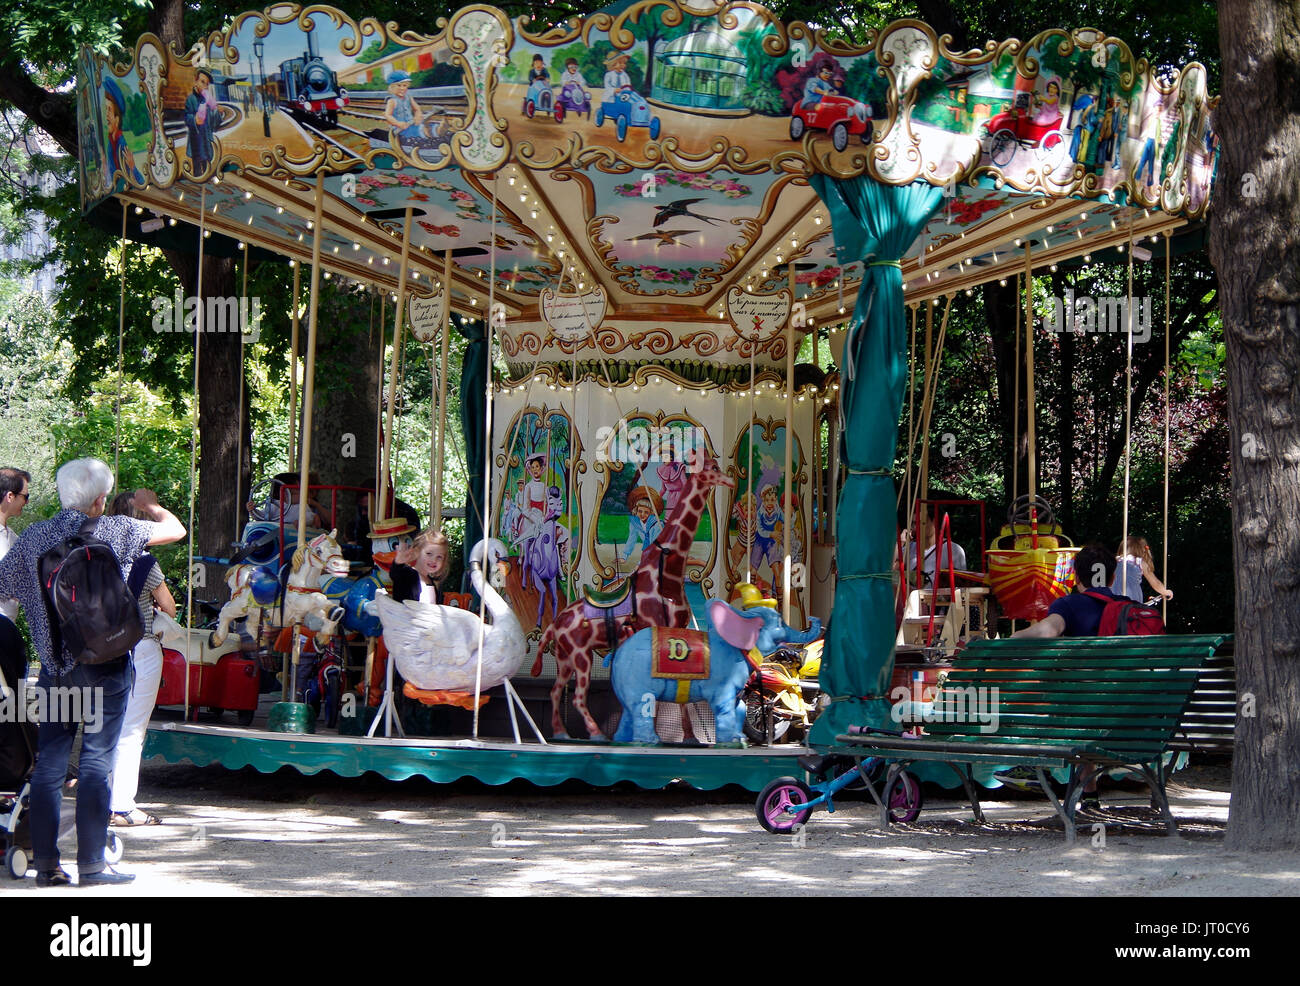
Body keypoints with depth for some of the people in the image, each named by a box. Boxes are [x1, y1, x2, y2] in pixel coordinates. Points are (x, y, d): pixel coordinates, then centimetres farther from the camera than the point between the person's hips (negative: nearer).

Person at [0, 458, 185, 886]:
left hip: (54, 664, 4)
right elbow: (175, 530, 5)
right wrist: (150, 505, 25)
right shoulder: (115, 530, -6)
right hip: (104, 662, -4)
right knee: (96, 761, -1)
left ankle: (46, 865, 7)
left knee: (49, 762, 6)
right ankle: (91, 863, 1)